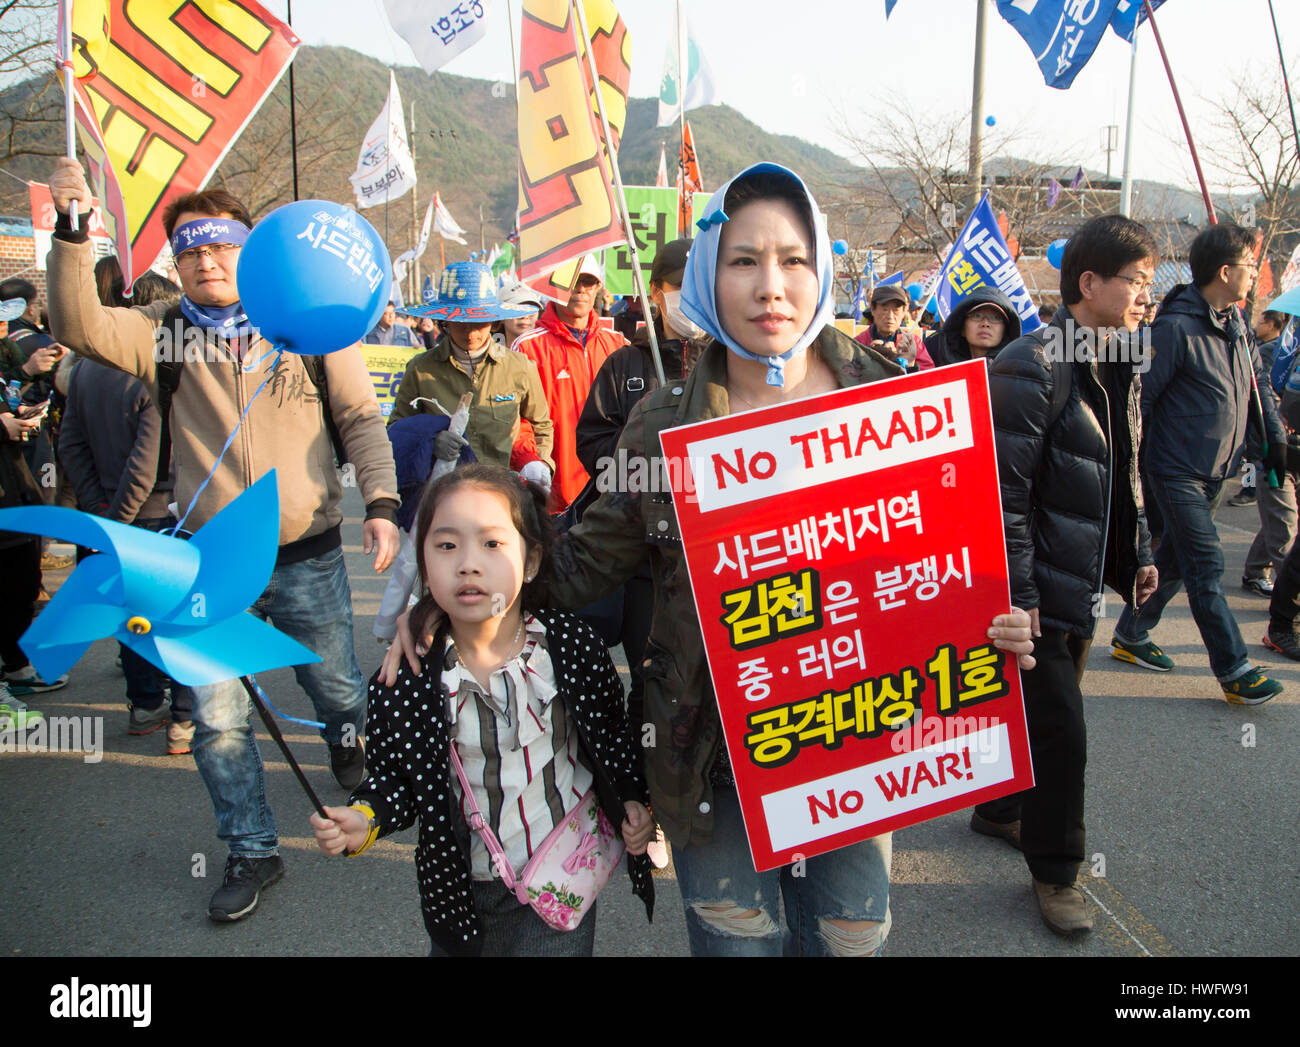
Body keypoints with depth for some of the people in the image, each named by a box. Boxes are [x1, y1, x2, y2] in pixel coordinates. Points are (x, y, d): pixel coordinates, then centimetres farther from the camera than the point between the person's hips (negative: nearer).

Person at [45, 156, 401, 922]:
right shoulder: (164, 333, 3)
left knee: (335, 686, 14)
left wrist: (381, 501, -11)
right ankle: (253, 853, 24)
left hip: (308, 553, -1)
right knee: (217, 718, 5)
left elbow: (361, 418, 1)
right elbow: (79, 326, -13)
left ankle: (352, 745, 50)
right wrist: (72, 231, -25)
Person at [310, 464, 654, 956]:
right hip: (464, 889, 1)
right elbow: (395, 776, -1)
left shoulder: (572, 644, -12)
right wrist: (364, 819, -19)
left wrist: (635, 802, -8)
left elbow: (613, 735, 2)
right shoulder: (404, 678, -13)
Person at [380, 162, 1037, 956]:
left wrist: (997, 625, -15)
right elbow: (588, 562, 0)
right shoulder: (664, 427, -7)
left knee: (851, 938, 20)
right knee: (735, 939, 17)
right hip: (716, 756, 0)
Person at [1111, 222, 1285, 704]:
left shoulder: (1236, 322, 9)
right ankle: (1234, 669, -1)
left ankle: (1131, 635, 29)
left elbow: (1257, 383, 20)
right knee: (1206, 567, -7)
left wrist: (1275, 437, 13)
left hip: (1216, 470, 9)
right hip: (1178, 470, -9)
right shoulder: (1177, 327, -17)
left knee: (1175, 558, 15)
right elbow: (1141, 397, -17)